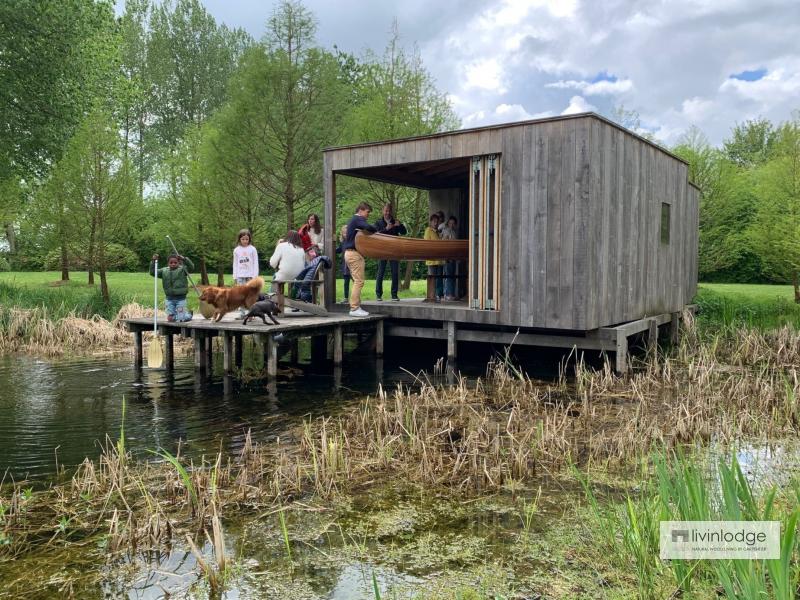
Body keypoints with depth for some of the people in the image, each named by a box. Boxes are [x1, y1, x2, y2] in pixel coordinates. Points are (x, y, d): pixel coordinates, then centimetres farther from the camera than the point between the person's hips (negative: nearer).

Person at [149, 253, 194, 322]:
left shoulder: (182, 270, -5)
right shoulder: (164, 271, 6)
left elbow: (191, 267, -20)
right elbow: (152, 272, 5)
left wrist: (184, 259, -33)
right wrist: (153, 261, -6)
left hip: (180, 298, -4)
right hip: (169, 299, 4)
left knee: (180, 319, -7)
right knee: (170, 318, 4)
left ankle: (188, 313, 26)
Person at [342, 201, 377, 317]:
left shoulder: (352, 220, 22)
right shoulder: (359, 219, -9)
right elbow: (368, 227, -28)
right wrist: (375, 231, -9)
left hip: (349, 253, 10)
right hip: (355, 253, -10)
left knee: (356, 281, 12)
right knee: (359, 281, -11)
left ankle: (355, 307, 12)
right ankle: (354, 308, -13)